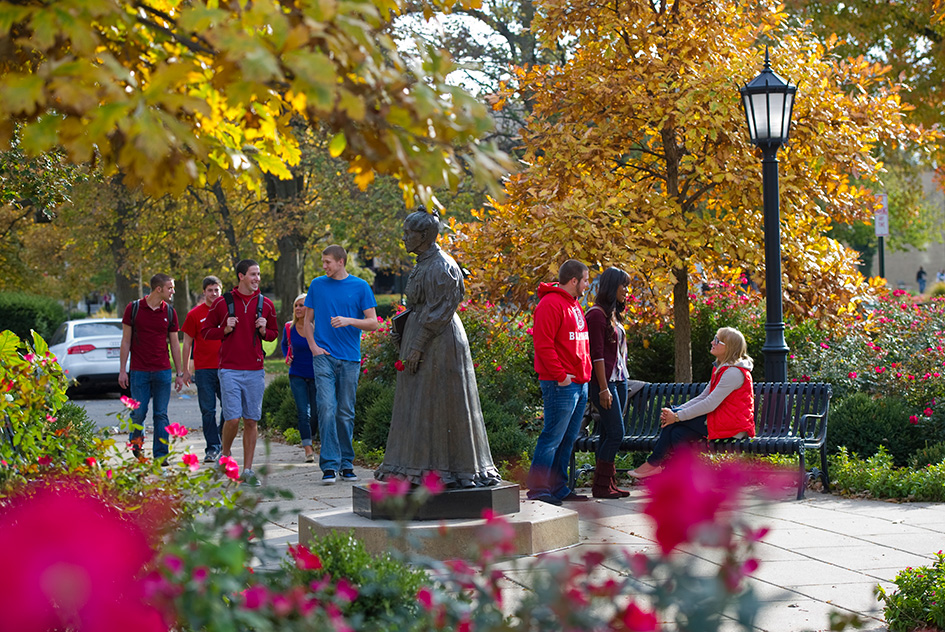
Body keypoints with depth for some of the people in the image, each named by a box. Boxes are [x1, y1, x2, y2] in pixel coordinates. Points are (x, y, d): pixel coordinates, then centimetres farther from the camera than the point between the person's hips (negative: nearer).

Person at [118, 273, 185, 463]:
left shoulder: (169, 312, 6)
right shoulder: (133, 308, -1)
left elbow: (174, 344, 12)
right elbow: (126, 341, 2)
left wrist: (179, 373, 9)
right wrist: (122, 370, -2)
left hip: (163, 371, 2)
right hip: (139, 371, -2)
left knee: (161, 415, 1)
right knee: (139, 413, 0)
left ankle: (161, 455, 5)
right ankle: (136, 443, 26)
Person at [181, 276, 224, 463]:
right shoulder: (195, 314, 3)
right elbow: (187, 343, 7)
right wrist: (185, 370, 3)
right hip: (204, 369, -2)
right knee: (208, 410, -2)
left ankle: (223, 446, 15)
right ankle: (212, 448, 2)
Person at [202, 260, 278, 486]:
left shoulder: (266, 304, 8)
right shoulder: (222, 303, 2)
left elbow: (274, 332, 19)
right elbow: (206, 331, 9)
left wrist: (264, 331, -2)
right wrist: (225, 330, -9)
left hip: (255, 371, 2)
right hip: (230, 370, -2)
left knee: (251, 421, 3)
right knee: (233, 418, -10)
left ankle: (248, 469, 9)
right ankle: (225, 455, 18)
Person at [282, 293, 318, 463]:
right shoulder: (290, 328, -2)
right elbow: (285, 344, 19)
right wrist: (287, 357, 2)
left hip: (316, 375, -1)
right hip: (297, 376, 1)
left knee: (315, 415, 5)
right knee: (303, 413, -10)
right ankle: (308, 449, -10)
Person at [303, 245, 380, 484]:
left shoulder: (360, 287, 3)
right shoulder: (317, 285, 8)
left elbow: (373, 323, 1)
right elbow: (308, 320, 15)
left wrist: (349, 321, -14)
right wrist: (313, 346, 1)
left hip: (350, 359, 0)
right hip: (324, 356, 0)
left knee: (346, 413, 6)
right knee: (327, 409, -11)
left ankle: (346, 463, 16)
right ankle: (329, 465, -11)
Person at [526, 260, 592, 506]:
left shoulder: (574, 305, 20)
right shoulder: (551, 304, -12)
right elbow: (543, 344, -18)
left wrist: (585, 373, 15)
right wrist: (560, 376, -18)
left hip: (580, 384, 10)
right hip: (561, 384, -10)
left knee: (567, 439, 11)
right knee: (552, 437, -9)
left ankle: (559, 488, 17)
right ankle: (538, 490, -7)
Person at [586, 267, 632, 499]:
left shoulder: (613, 315, 17)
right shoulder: (597, 315, -11)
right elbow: (597, 354, -15)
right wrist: (603, 388, -18)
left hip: (619, 380, 9)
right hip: (604, 381, -9)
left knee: (608, 434, 8)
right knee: (616, 433, -10)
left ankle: (608, 483, 9)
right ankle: (601, 486, -5)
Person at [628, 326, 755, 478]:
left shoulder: (733, 372, -17)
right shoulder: (721, 368, 16)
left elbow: (710, 405, -22)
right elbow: (703, 397, 13)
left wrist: (677, 416, -17)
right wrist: (675, 411, 0)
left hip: (732, 426, -9)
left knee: (675, 420, -14)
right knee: (678, 434, -9)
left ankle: (653, 463, -5)